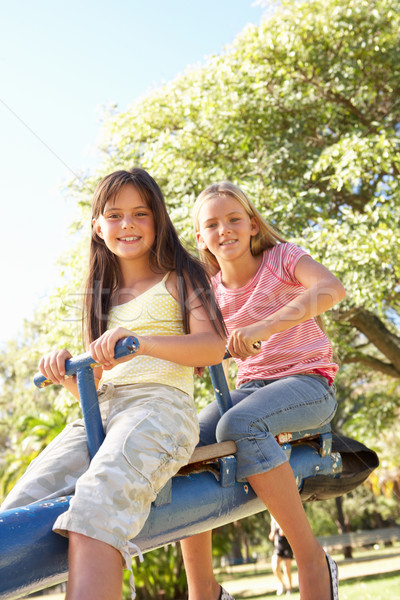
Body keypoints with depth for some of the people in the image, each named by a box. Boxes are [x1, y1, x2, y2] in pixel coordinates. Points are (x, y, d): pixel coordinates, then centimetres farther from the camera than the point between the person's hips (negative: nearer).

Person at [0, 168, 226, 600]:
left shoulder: (177, 279, 14)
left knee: (95, 507, -36)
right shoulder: (101, 296, 30)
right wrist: (65, 370, 0)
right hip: (100, 413, 5)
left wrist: (141, 341, -19)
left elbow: (213, 346, -3)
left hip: (160, 405, -5)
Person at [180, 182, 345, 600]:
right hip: (251, 386, 5)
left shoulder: (282, 257, -5)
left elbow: (331, 288, -26)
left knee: (238, 424, -35)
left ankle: (313, 560, -23)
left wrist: (264, 327, -40)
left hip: (308, 381, -5)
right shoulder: (211, 292, 7)